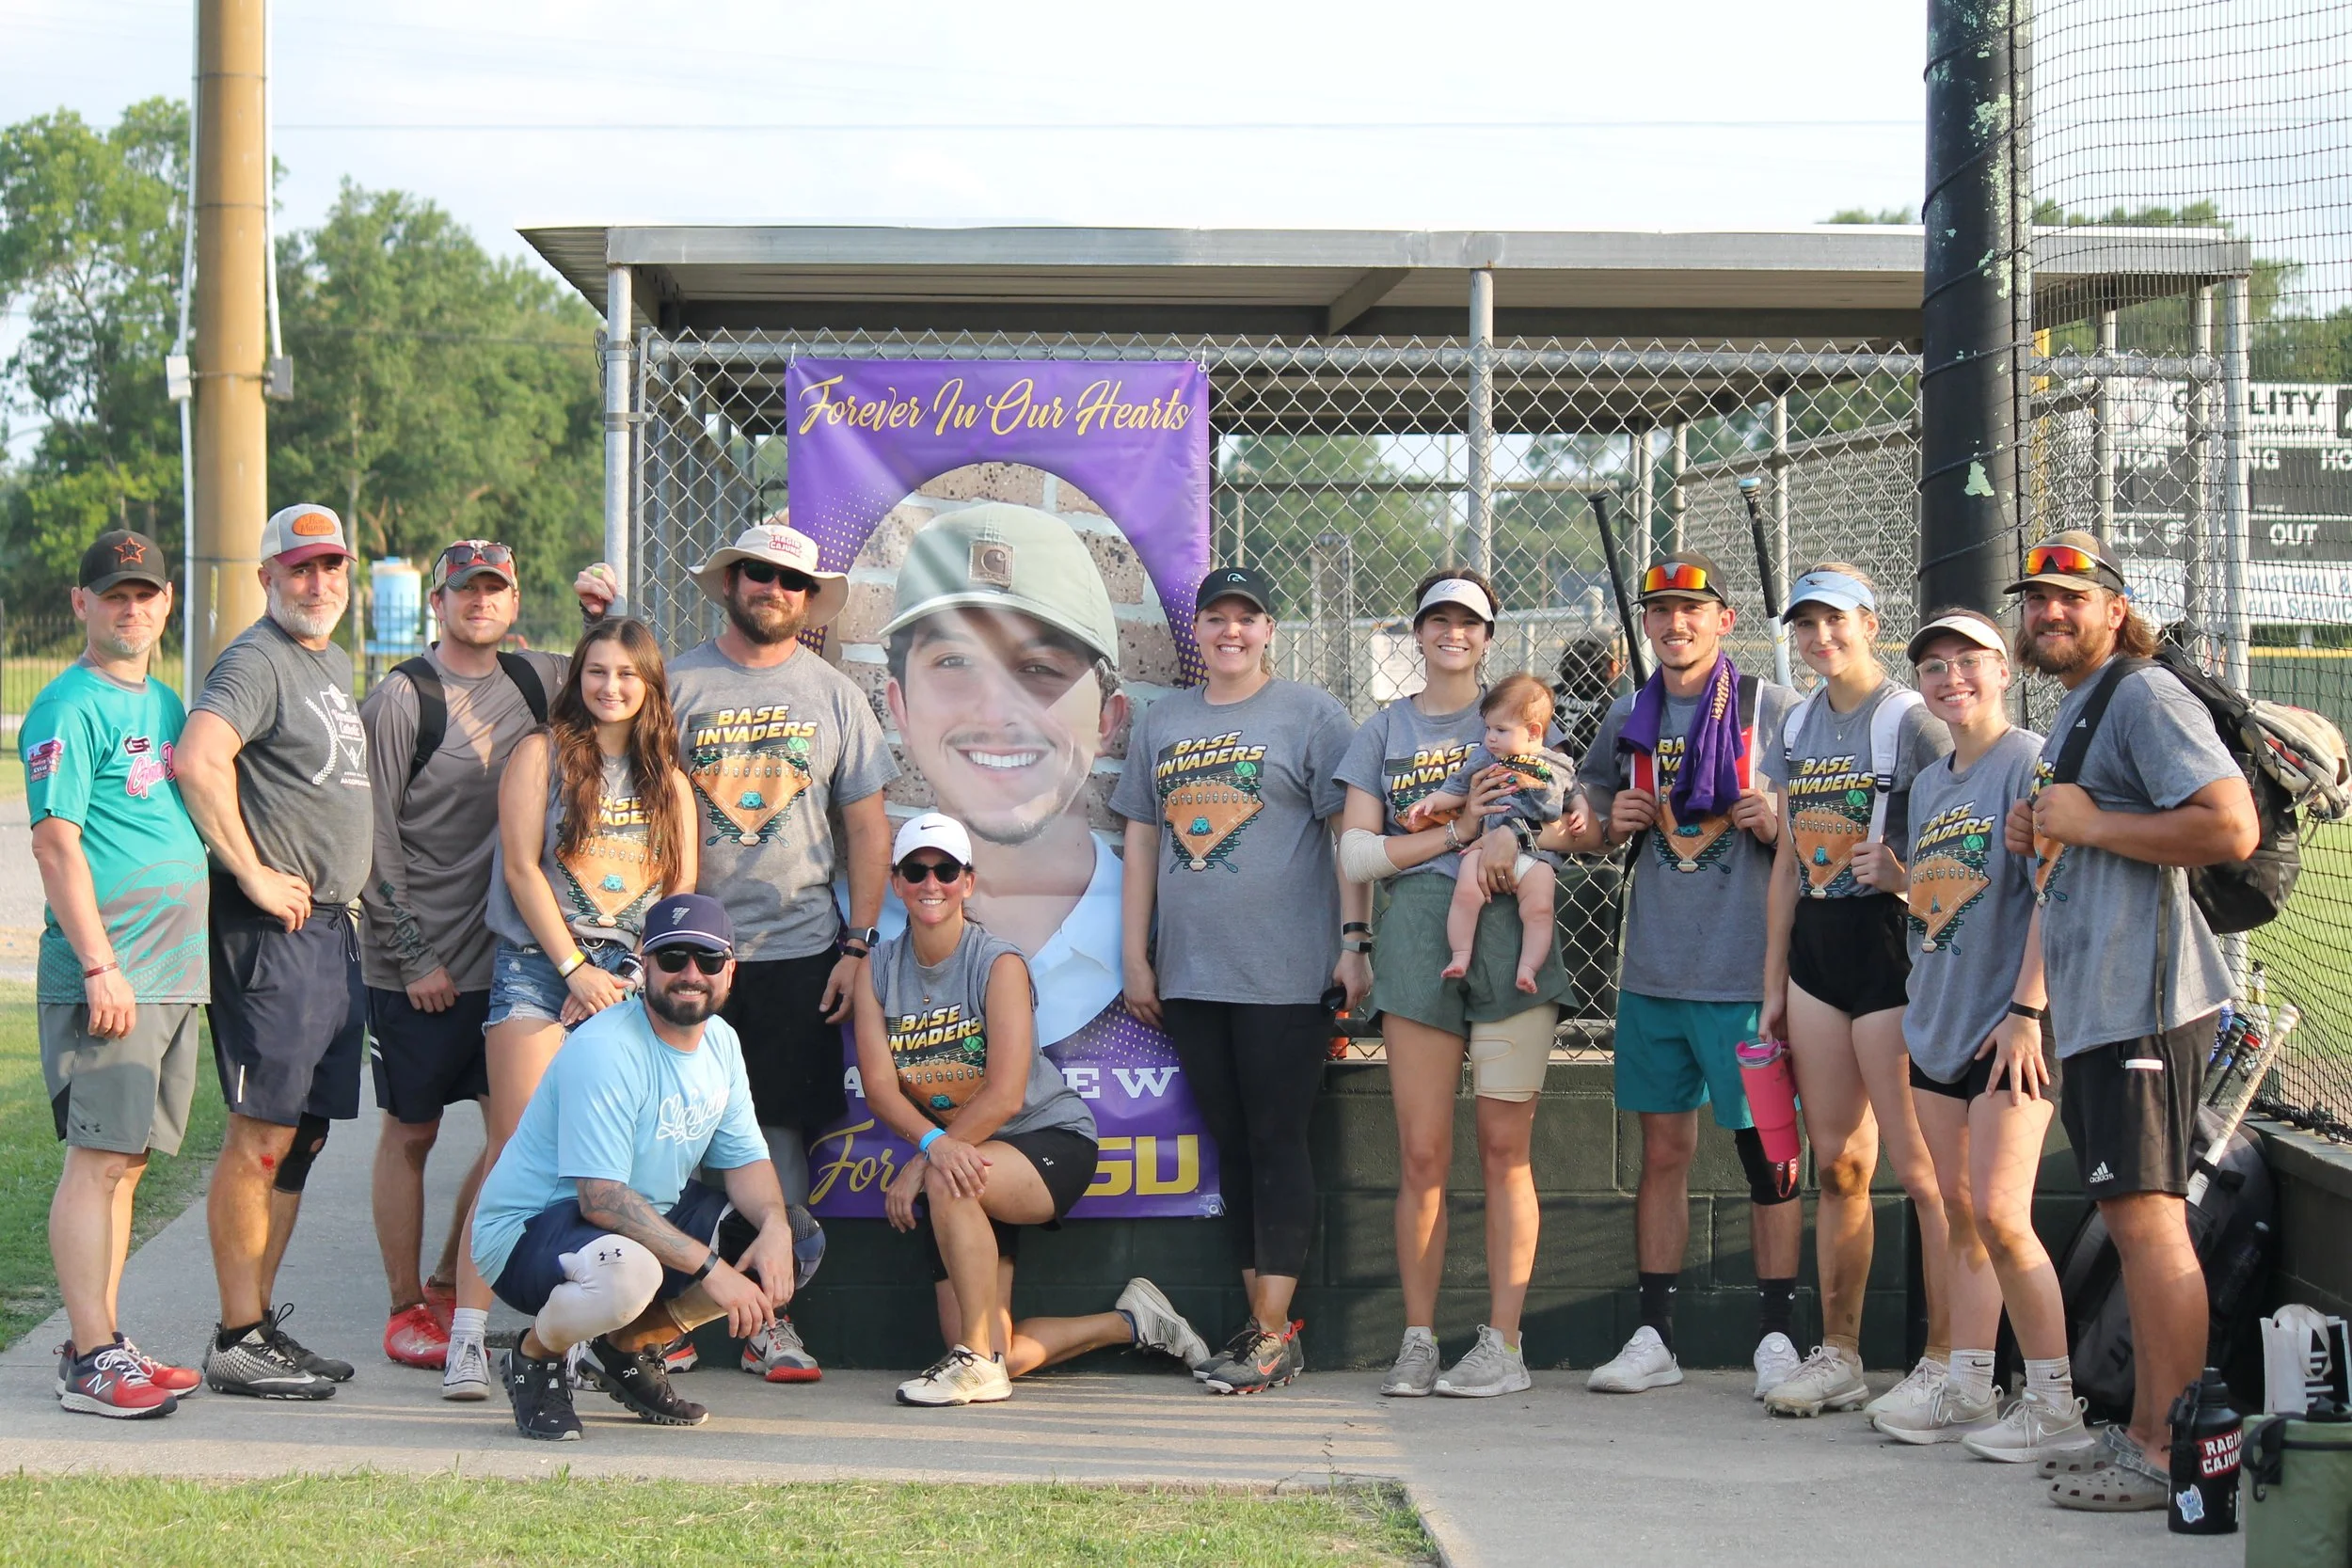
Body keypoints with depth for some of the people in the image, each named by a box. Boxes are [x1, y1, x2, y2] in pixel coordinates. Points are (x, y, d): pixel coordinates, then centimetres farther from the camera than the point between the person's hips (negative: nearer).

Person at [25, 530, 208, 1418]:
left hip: (174, 972, 8)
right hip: (106, 977, -8)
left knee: (126, 1161, 11)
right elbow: (56, 844, -14)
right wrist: (101, 965, -19)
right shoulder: (69, 708, -8)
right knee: (98, 1159, -7)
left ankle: (100, 1342, 18)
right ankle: (90, 1358, -5)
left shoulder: (164, 704, 18)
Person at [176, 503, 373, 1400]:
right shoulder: (257, 660, -10)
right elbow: (198, 758, -27)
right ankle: (238, 1342, -2)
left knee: (303, 1134, 12)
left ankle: (262, 1323, 19)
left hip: (332, 923, 9)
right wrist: (252, 873, -21)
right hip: (273, 926, -9)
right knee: (262, 1133, -7)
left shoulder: (335, 662, 19)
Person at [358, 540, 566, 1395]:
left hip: (509, 951, 5)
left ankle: (449, 1287, 20)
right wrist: (413, 956, -9)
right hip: (417, 963, -5)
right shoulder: (401, 699, -6)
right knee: (410, 1133, 4)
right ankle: (407, 1310, 14)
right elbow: (374, 838, -7)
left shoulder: (536, 681, 8)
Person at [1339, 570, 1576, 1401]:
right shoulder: (1383, 731, 15)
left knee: (1505, 1147, -3)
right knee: (1422, 1153, -2)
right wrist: (1457, 832, -7)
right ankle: (1418, 1341, 5)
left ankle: (1503, 1344, 0)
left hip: (1510, 935, -1)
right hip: (1418, 939, 1)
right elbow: (1356, 855, 6)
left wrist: (1505, 843, -12)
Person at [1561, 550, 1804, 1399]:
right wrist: (1611, 825, -1)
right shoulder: (1628, 717, 11)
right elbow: (1588, 827, 21)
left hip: (1747, 971, -4)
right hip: (1653, 970, 4)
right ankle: (1653, 1337, 13)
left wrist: (1777, 826, -17)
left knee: (1766, 1149, 0)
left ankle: (1776, 1335, 8)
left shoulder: (1773, 709, -1)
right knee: (1663, 1151, 9)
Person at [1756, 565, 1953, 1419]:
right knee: (1836, 1164, 10)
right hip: (1816, 952, 7)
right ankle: (1838, 1356, 16)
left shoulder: (1910, 720, -6)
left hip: (1891, 944, -7)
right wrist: (1772, 984, 17)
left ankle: (1946, 1361, -2)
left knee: (1918, 1164, -7)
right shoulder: (1796, 726, 15)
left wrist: (1902, 874, -24)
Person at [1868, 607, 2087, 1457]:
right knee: (1957, 1210, 9)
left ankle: (2056, 1401, -2)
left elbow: (2054, 894, -15)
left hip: (2010, 1028, -8)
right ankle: (1966, 1392, 16)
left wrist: (2026, 1009, -19)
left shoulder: (2030, 762, -8)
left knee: (1998, 1213, -12)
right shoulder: (1928, 782, 16)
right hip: (1939, 1018, 8)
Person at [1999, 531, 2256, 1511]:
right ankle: (2143, 1432, 18)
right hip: (2094, 1007, 11)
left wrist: (2089, 824, -16)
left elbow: (2231, 828, -21)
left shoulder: (2145, 696, -9)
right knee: (2132, 1221, 12)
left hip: (2142, 1000, -11)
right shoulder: (2070, 714, 22)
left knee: (2147, 1219, -11)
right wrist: (2038, 837, 12)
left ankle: (2168, 1456, -9)